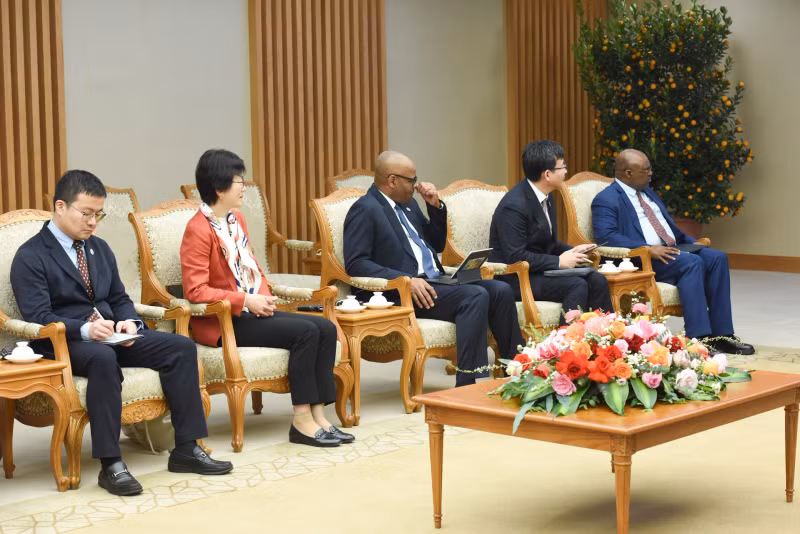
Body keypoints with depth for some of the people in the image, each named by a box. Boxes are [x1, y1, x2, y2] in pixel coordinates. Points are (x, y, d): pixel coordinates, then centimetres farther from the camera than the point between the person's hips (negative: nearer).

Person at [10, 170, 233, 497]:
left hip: (110, 336, 7)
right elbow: (37, 317, -15)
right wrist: (85, 330, -31)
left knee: (181, 347, -14)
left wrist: (129, 322, -6)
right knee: (103, 358, -41)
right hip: (63, 343, -7)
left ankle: (186, 449, -13)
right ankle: (111, 465, -37)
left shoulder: (100, 248, 18)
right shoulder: (30, 258, -5)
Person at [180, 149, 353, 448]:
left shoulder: (237, 220, 12)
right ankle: (302, 422, -17)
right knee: (305, 332, -24)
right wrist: (246, 301, -21)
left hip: (251, 312, 9)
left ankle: (317, 415, -10)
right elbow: (195, 291, -20)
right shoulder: (199, 230, -15)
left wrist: (264, 296, -2)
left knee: (326, 329, -8)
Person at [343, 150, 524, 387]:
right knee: (475, 296, -28)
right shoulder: (365, 209, -6)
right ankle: (468, 384, -31)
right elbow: (355, 263, -17)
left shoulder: (407, 204, 20)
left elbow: (436, 245, 27)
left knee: (501, 290, -10)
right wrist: (406, 280, -26)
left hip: (435, 281, 9)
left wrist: (436, 207, 10)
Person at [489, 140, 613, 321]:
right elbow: (516, 257, -25)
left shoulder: (545, 196, 8)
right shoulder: (514, 206, -21)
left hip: (543, 270, 9)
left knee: (596, 281, -9)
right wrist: (559, 262, -20)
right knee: (577, 285, -26)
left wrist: (572, 251, 0)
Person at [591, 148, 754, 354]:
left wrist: (691, 242, 9)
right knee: (692, 262, -31)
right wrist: (648, 249, -27)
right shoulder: (606, 200, -4)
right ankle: (698, 337, -33)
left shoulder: (649, 193, 25)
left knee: (717, 258, -13)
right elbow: (606, 236, -19)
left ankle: (721, 335, -15)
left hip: (672, 250, 9)